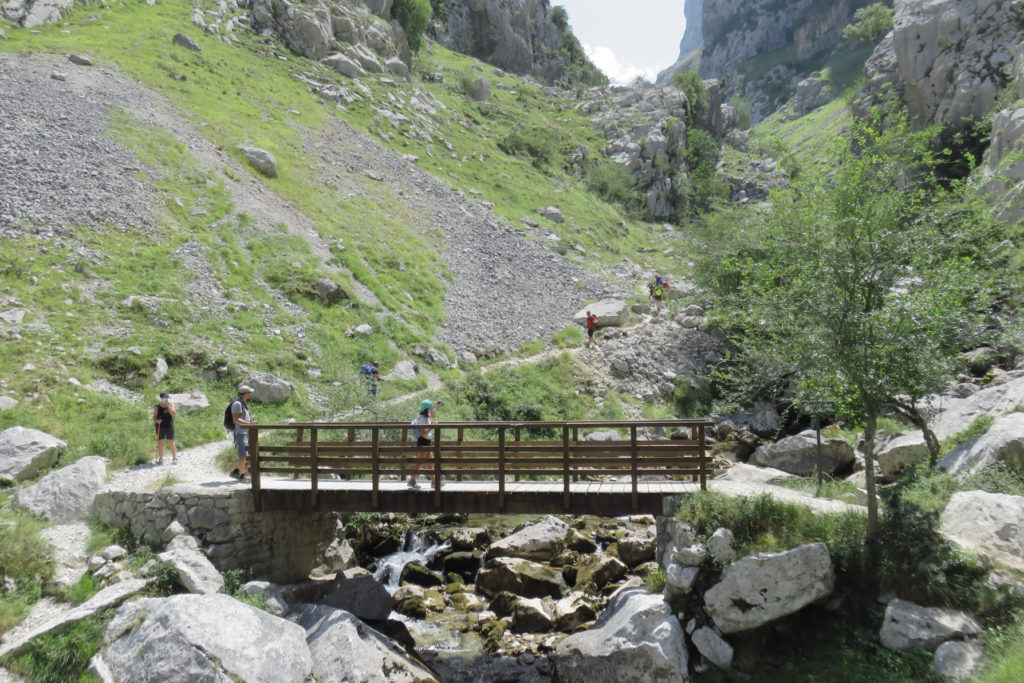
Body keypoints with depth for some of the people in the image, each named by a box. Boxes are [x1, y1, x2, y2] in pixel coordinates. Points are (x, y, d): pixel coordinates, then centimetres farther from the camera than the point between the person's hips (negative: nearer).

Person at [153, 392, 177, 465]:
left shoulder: (171, 405, 3)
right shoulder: (157, 407, 2)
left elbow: (173, 413, -12)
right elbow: (154, 418, 3)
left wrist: (168, 406, -18)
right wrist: (157, 420, -19)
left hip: (169, 426, -1)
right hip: (160, 427, 1)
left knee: (171, 443, -1)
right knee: (160, 443, 4)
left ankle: (174, 458, 7)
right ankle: (160, 459, 13)